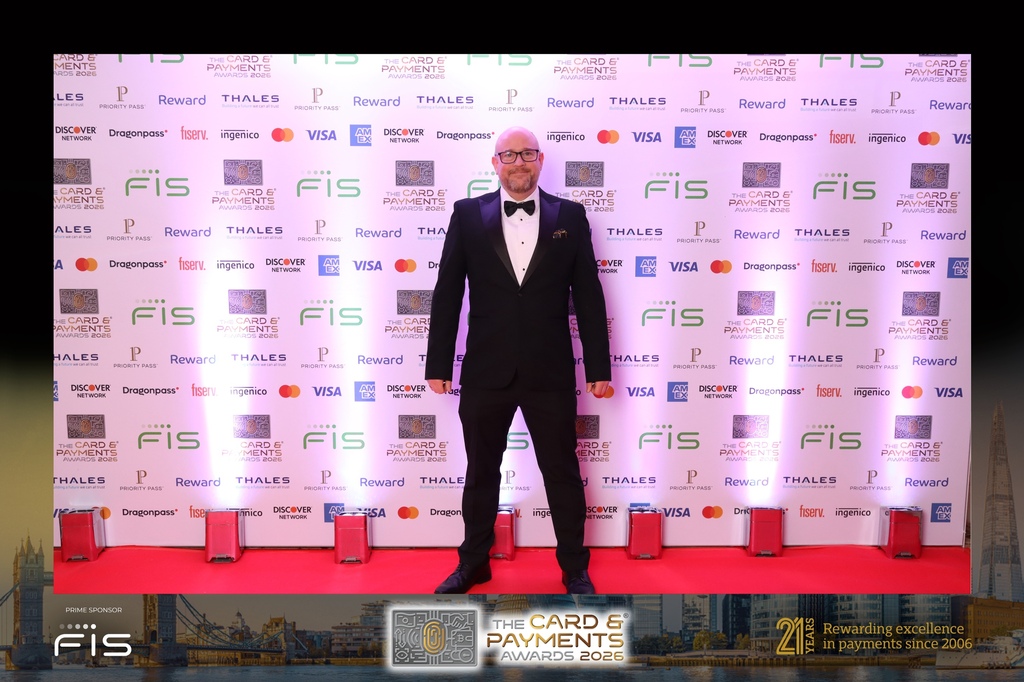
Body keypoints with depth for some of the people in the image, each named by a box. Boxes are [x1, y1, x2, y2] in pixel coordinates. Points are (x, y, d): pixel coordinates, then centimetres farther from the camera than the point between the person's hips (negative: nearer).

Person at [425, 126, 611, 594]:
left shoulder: (570, 217, 2)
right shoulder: (468, 214, 2)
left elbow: (588, 296, 2)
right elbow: (447, 294, 2)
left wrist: (599, 367, -1)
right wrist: (438, 363, 0)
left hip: (550, 374, 0)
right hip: (485, 371, 1)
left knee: (562, 473, 10)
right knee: (480, 471, 14)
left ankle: (574, 568, 27)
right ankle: (474, 563, 32)